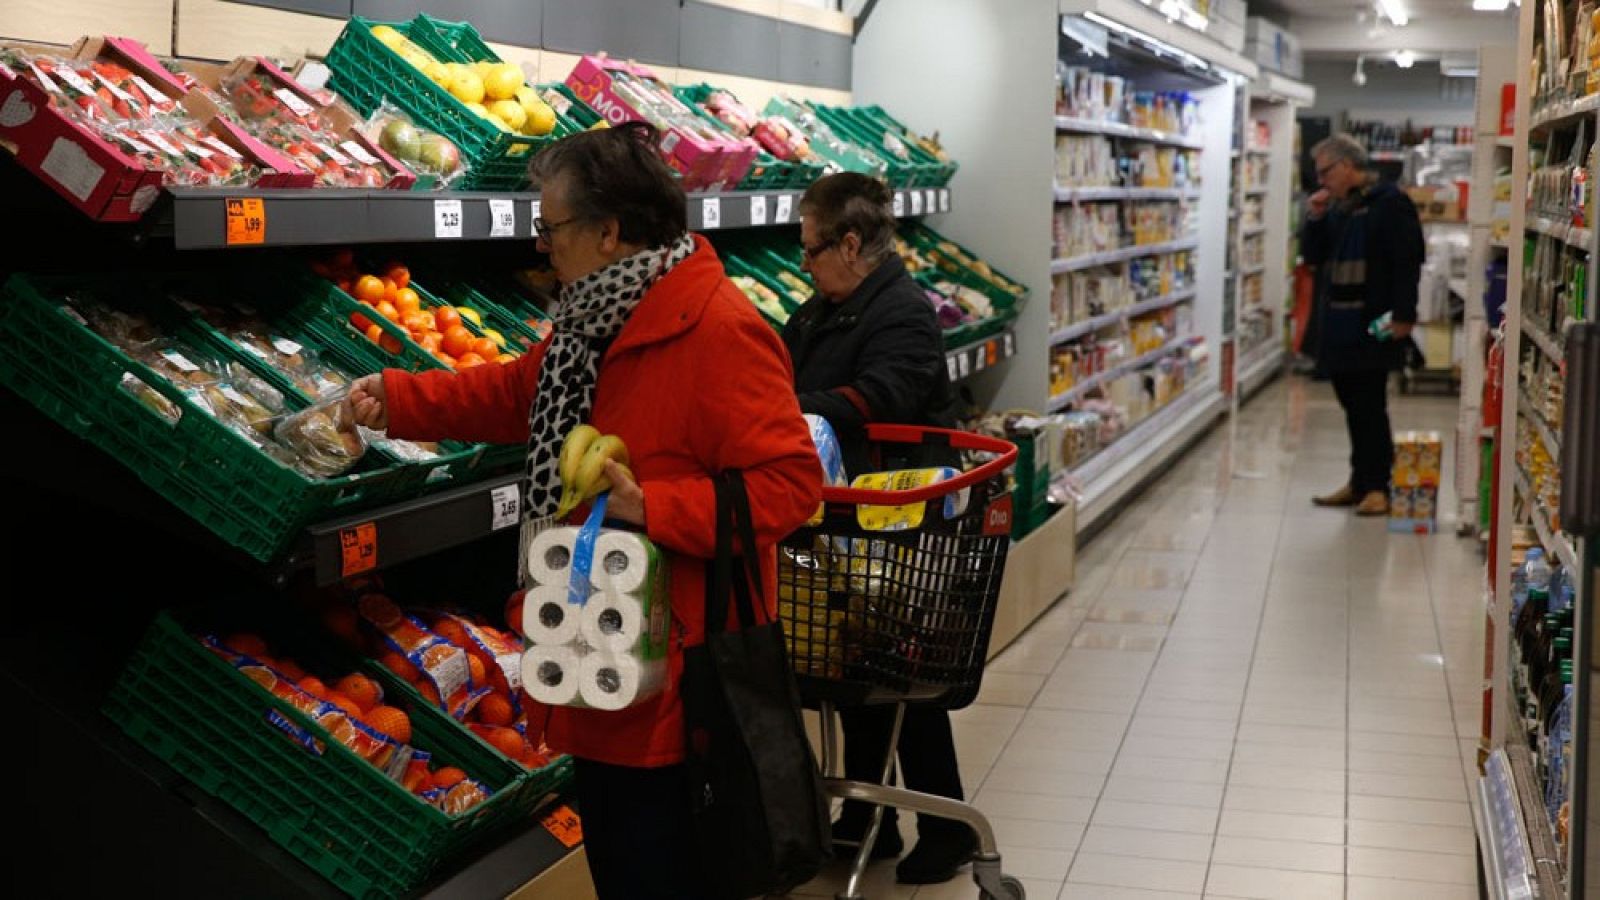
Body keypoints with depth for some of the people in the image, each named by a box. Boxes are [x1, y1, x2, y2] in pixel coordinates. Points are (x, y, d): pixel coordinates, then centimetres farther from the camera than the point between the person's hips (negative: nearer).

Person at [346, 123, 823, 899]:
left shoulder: (719, 332, -23)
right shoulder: (604, 318, 9)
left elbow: (791, 482, -26)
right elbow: (523, 390, 23)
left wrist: (654, 507, -31)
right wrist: (400, 400, 16)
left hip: (675, 673, -10)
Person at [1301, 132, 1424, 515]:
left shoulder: (1389, 202, -9)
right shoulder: (1336, 207, 16)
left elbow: (1407, 261, -14)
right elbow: (1312, 255, 18)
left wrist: (1403, 315, -19)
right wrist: (1315, 219, 1)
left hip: (1372, 326, -8)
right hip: (1339, 325, 8)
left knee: (1369, 405, -5)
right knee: (1352, 404, 12)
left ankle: (1377, 486, 2)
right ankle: (1359, 482, 19)